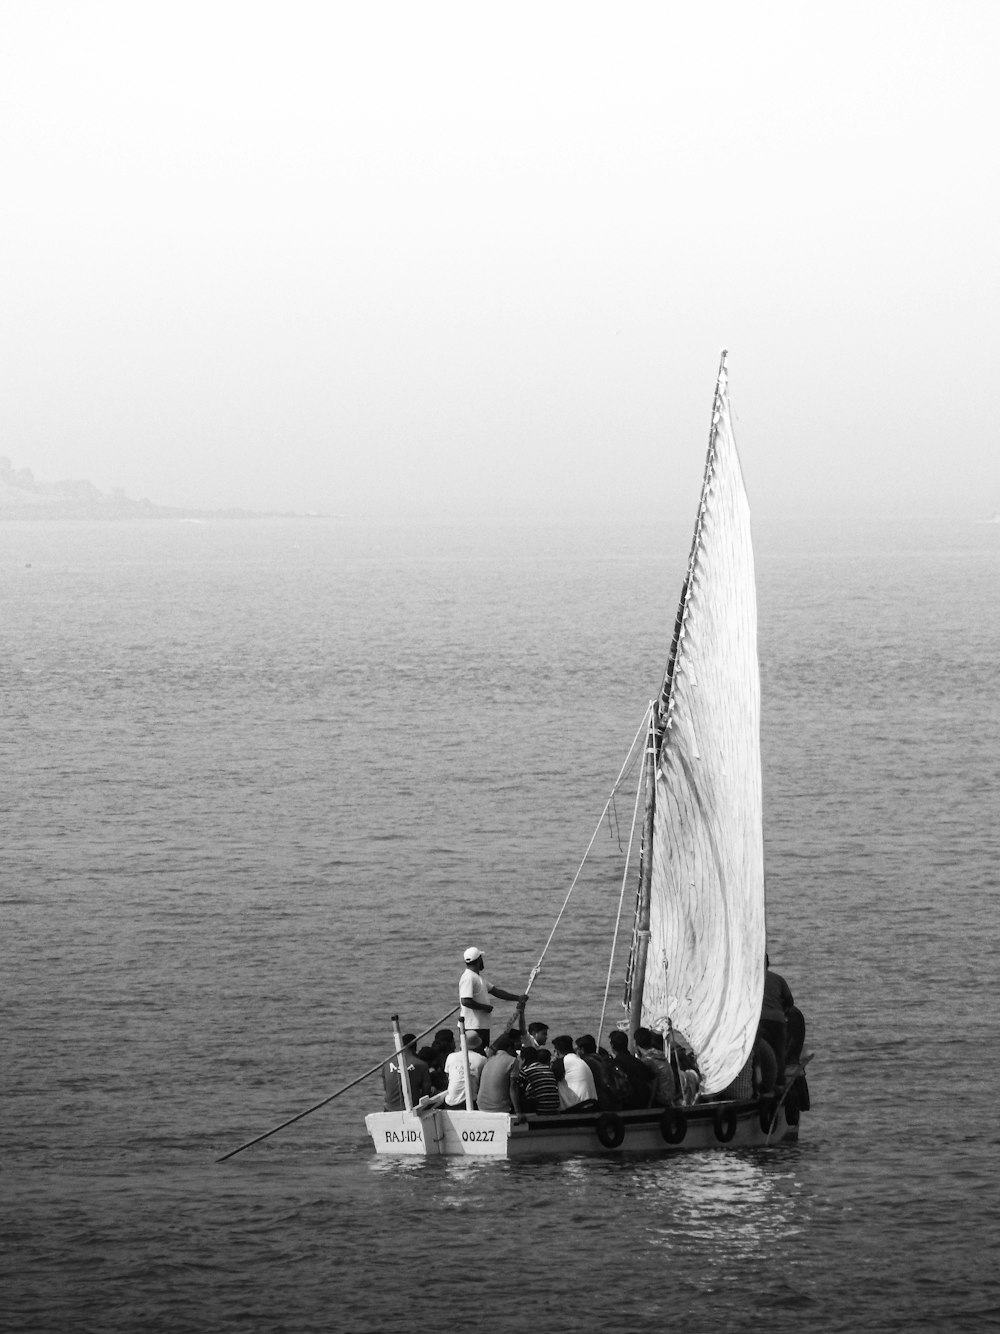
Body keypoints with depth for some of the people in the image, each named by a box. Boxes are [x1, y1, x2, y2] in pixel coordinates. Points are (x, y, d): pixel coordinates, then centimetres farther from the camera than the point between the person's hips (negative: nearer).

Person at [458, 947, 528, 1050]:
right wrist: (485, 1007, -14)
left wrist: (518, 998, 18)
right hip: (473, 1027, -10)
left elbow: (495, 991, 22)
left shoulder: (479, 977, 17)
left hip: (483, 1026, 10)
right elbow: (465, 1001, -25)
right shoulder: (469, 978, -15)